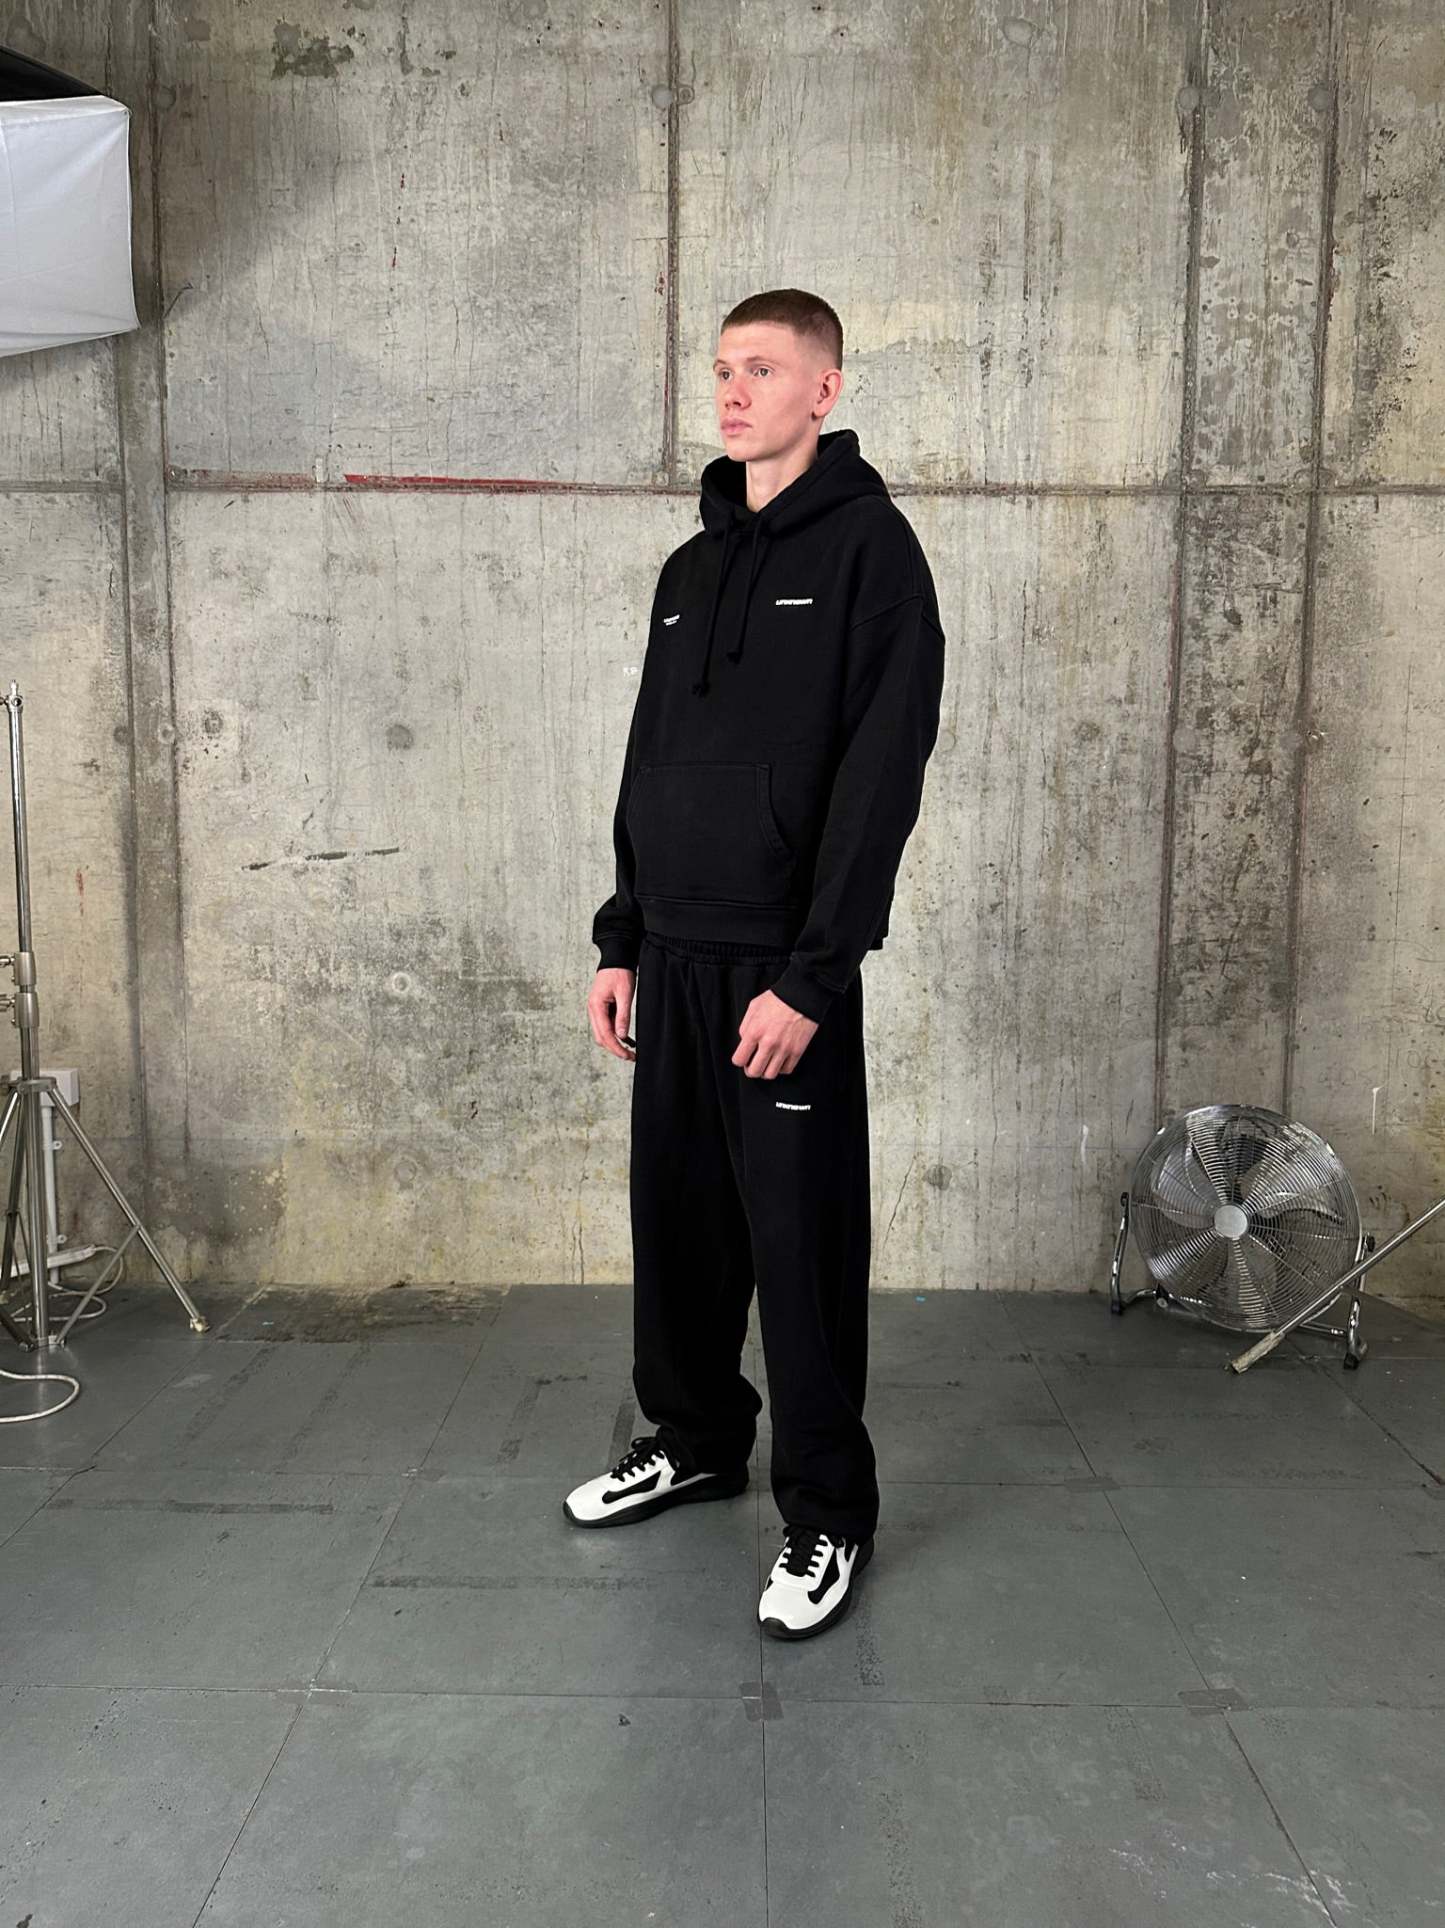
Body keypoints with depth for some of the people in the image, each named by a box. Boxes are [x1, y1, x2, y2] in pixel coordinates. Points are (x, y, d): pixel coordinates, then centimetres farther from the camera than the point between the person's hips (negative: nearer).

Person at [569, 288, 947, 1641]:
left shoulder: (869, 549, -5)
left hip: (784, 969, -6)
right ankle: (693, 1439, 35)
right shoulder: (692, 567, 16)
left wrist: (810, 977, -19)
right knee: (677, 1217, 15)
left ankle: (828, 1514, 17)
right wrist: (621, 942, 12)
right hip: (672, 962, 7)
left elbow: (879, 779, -14)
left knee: (801, 1241, 1)